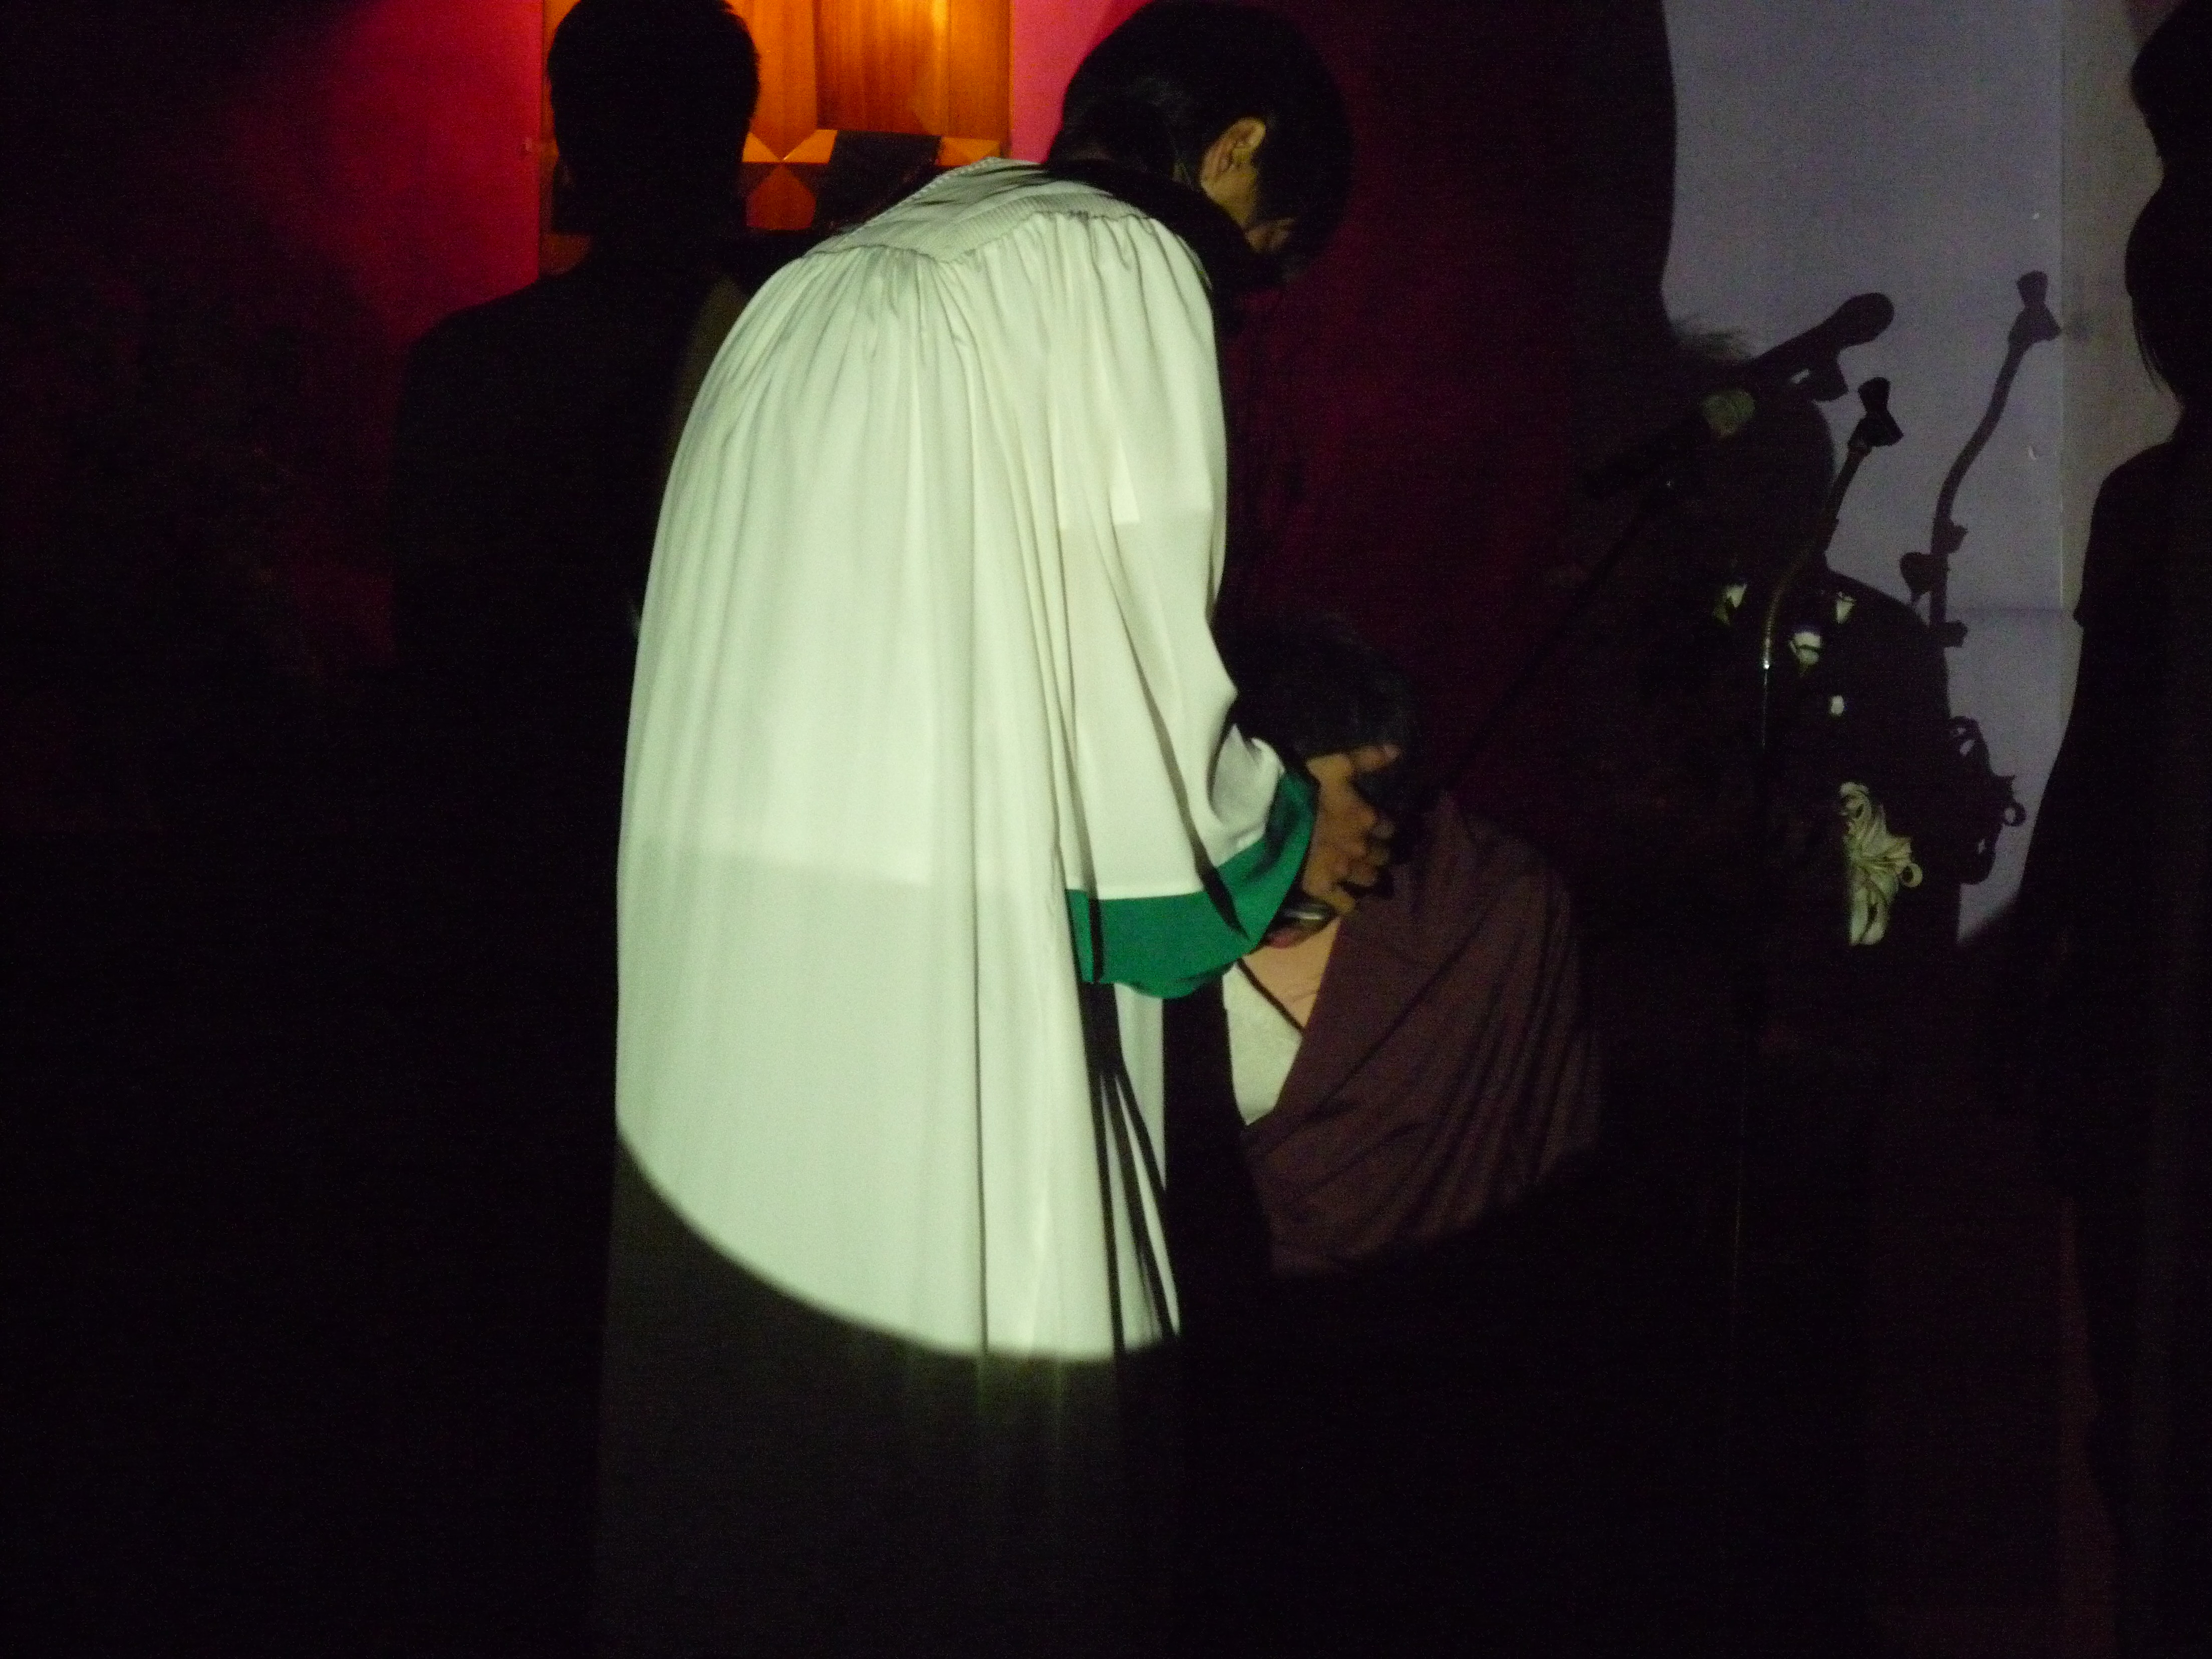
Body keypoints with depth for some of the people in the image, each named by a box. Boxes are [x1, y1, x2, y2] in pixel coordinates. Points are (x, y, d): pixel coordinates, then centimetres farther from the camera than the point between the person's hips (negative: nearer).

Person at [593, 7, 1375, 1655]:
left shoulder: (883, 252, 20)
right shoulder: (1132, 271, -5)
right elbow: (1133, 644, -7)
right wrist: (1282, 827, 10)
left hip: (716, 867, 9)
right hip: (916, 933, -8)